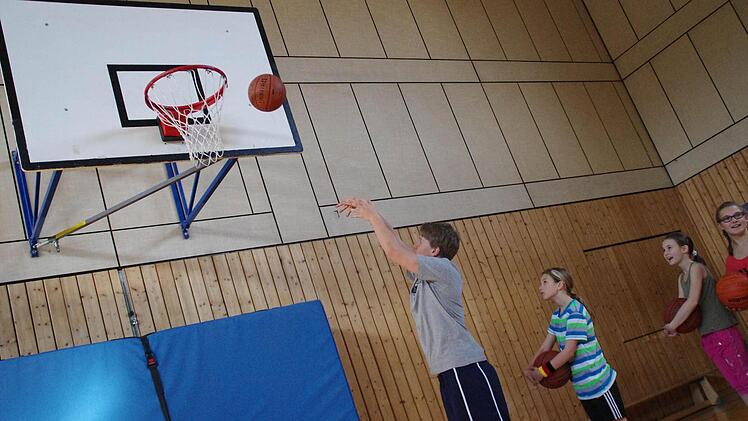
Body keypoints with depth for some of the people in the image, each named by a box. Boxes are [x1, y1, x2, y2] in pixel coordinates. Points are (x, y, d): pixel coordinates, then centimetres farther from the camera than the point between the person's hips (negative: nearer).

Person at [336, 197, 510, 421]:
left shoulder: (444, 268, -7)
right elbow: (396, 244, 20)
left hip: (466, 369, -9)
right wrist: (368, 213, 14)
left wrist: (373, 216, -1)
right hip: (450, 372, 9)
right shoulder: (421, 275, 17)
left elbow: (394, 253, -12)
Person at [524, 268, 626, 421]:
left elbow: (568, 351, -25)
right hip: (582, 386, 8)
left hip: (599, 382, -8)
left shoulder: (575, 312, -21)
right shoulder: (556, 314, 6)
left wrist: (542, 372, -19)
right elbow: (545, 347, 6)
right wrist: (529, 368, -10)